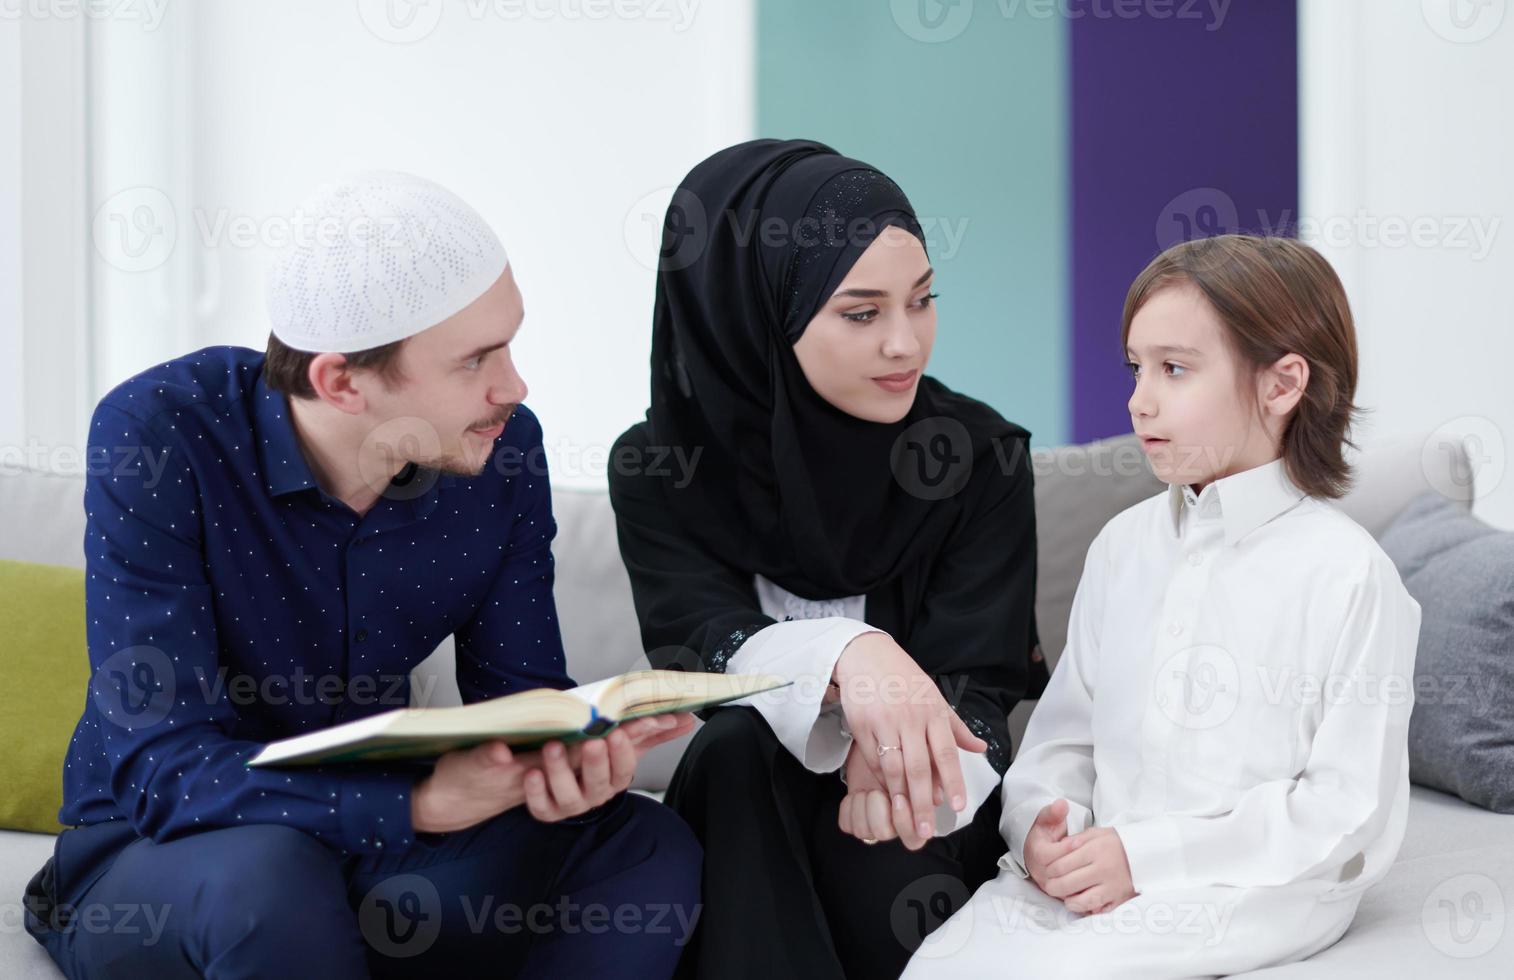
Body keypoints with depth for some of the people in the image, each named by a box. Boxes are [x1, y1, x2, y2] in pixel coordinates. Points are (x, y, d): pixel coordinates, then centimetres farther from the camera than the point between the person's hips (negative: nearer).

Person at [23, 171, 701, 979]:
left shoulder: (503, 448, -9)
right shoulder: (158, 434, -22)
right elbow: (161, 766, -27)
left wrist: (563, 758, -29)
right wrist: (421, 801, -41)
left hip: (367, 841, 4)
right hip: (150, 865, -4)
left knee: (647, 851, -18)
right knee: (267, 874, -38)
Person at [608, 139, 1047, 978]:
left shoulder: (980, 454, -6)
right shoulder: (662, 469, -6)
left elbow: (977, 671, -12)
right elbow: (698, 641, -20)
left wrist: (894, 750, -37)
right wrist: (844, 654, -43)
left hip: (931, 820, -1)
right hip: (748, 813, 1)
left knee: (878, 832, -33)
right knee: (739, 745, -31)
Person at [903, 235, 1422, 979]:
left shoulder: (1347, 573, -8)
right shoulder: (1123, 545, 12)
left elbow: (1349, 810, -12)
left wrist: (1145, 856, -17)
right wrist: (1042, 826, -9)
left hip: (1261, 888, -5)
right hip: (1097, 867, 5)